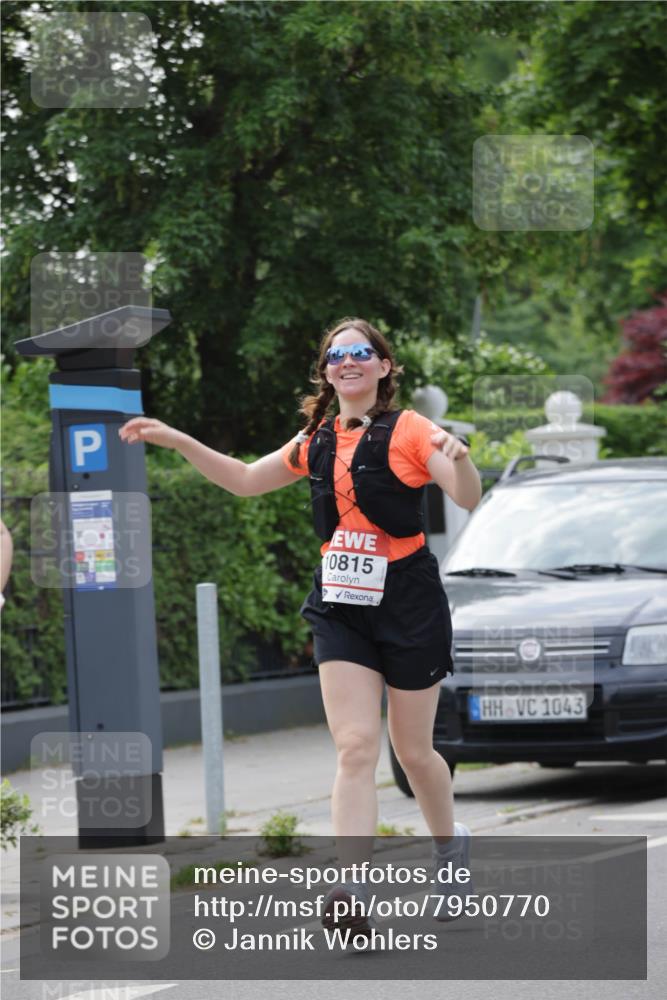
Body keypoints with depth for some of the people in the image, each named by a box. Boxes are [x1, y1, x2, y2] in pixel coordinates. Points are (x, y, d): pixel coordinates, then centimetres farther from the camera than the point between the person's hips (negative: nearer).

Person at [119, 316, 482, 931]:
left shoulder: (408, 431, -5)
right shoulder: (316, 441, 11)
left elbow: (470, 500, -15)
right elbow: (246, 481, 24)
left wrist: (458, 458, -36)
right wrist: (177, 441, 16)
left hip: (408, 601, -3)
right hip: (340, 605, 3)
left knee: (413, 751, 8)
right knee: (355, 747, -11)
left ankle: (451, 847, 38)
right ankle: (354, 893, -24)